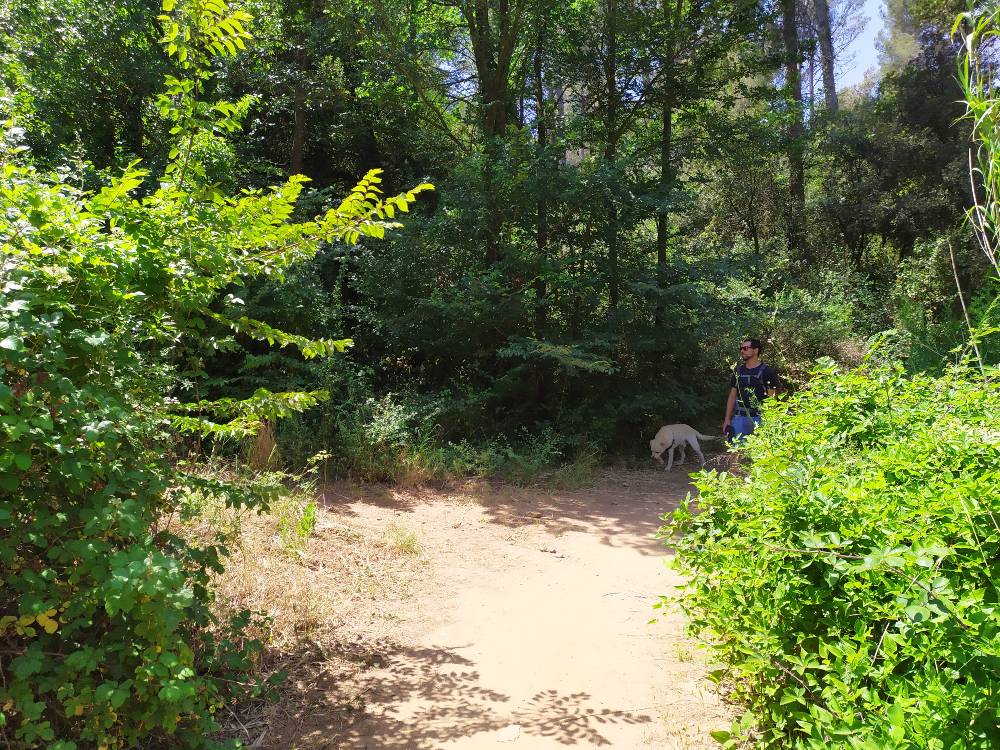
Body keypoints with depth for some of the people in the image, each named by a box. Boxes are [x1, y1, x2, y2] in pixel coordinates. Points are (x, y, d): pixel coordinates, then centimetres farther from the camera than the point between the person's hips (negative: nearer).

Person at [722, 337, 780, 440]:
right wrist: (727, 420, 11)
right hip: (739, 418, 4)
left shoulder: (766, 371, -2)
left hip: (758, 419, -4)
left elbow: (772, 398, -5)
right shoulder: (738, 371, 13)